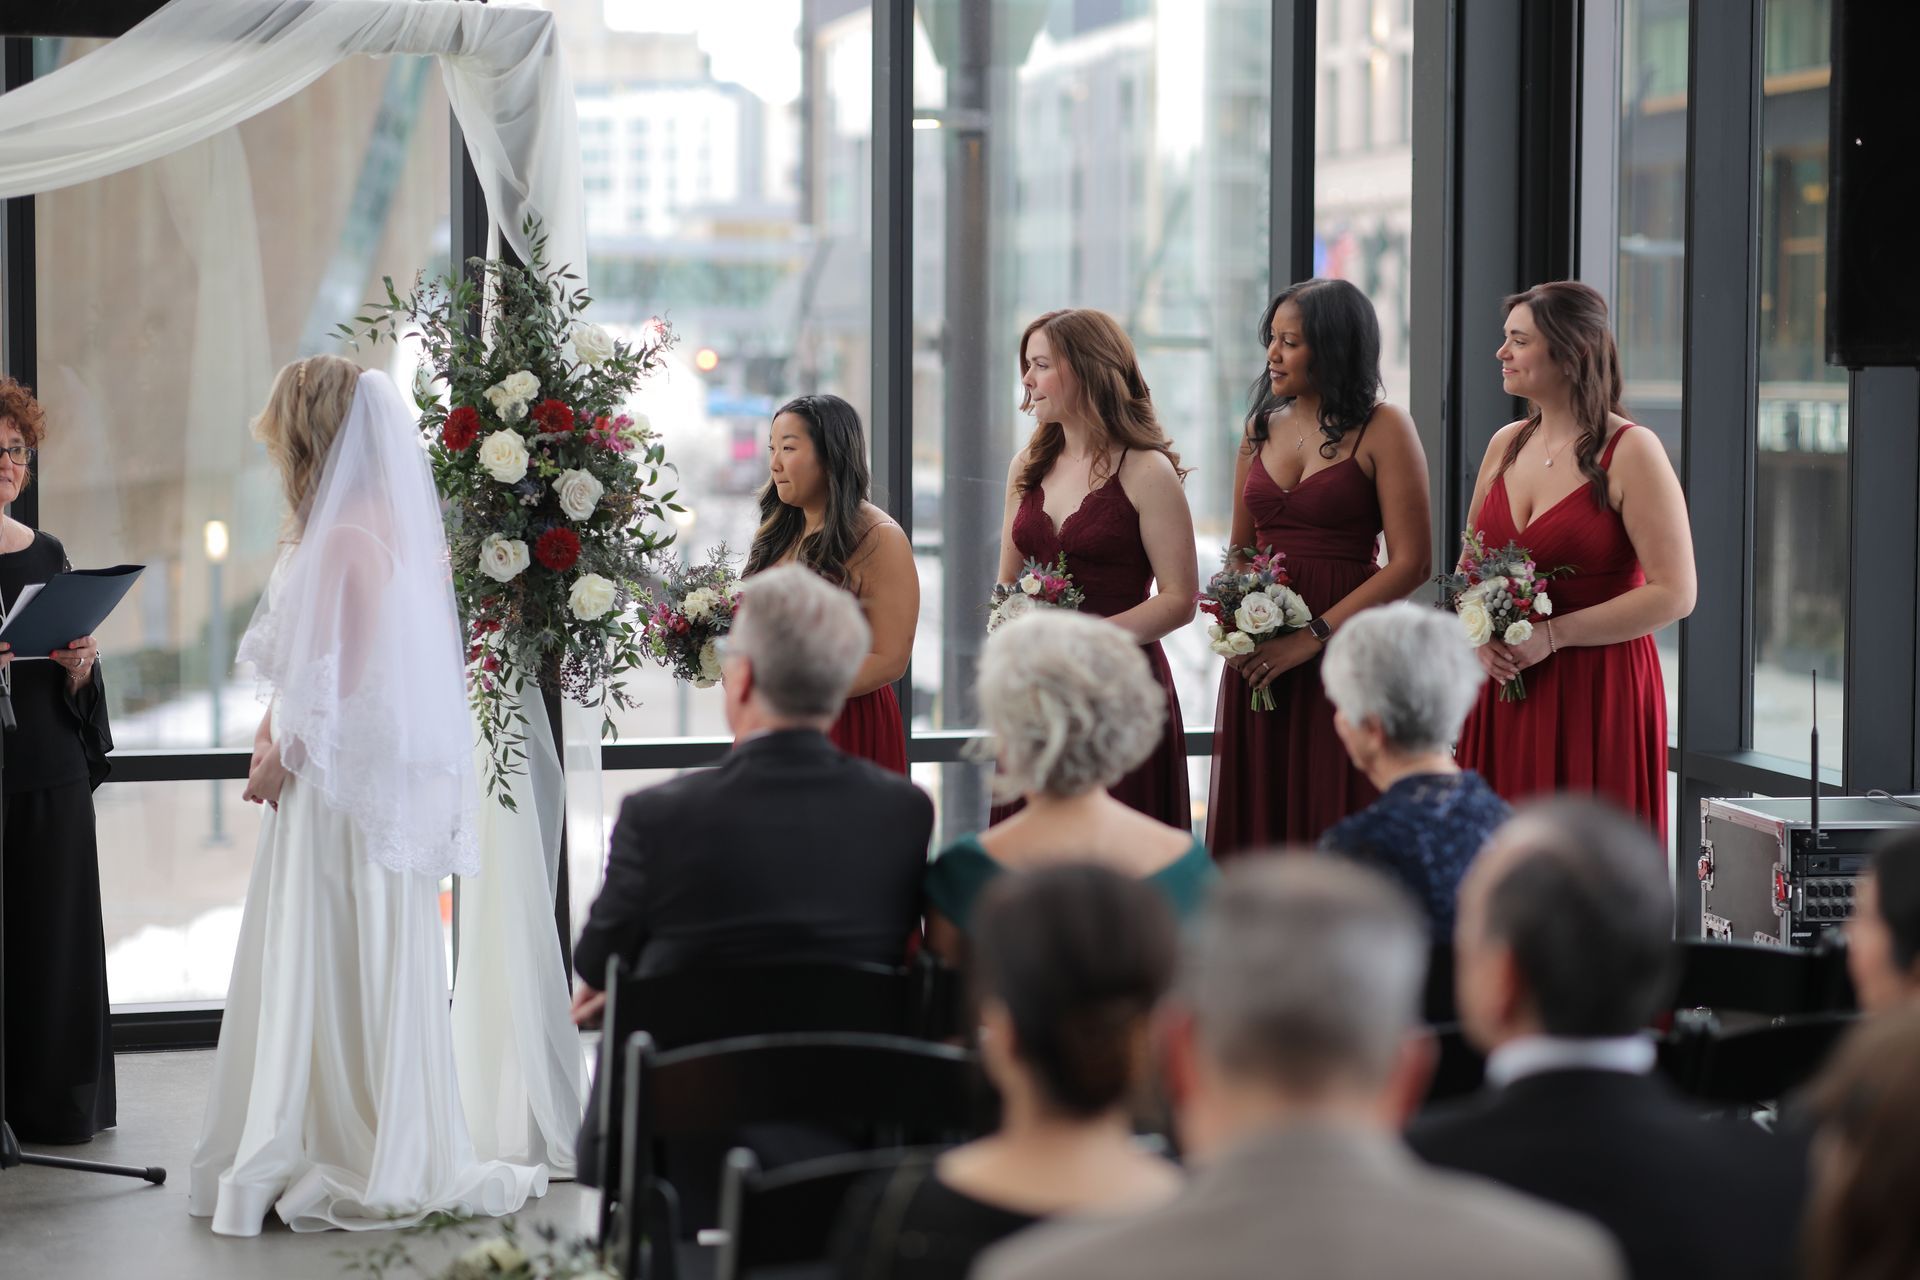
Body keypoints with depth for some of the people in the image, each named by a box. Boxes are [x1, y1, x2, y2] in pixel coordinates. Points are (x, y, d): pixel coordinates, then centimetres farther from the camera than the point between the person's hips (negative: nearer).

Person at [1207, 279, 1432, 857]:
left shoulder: (1383, 429, -4)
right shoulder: (1261, 428, 14)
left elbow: (1410, 563, -10)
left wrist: (1311, 637, -15)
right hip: (1258, 659, 5)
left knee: (1336, 829, -3)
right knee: (1258, 823, 5)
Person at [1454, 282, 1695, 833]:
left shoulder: (1631, 452, -8)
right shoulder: (1506, 445, 11)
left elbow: (1674, 595, -13)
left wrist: (1552, 635, -15)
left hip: (1597, 694, -5)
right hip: (1503, 694, 5)